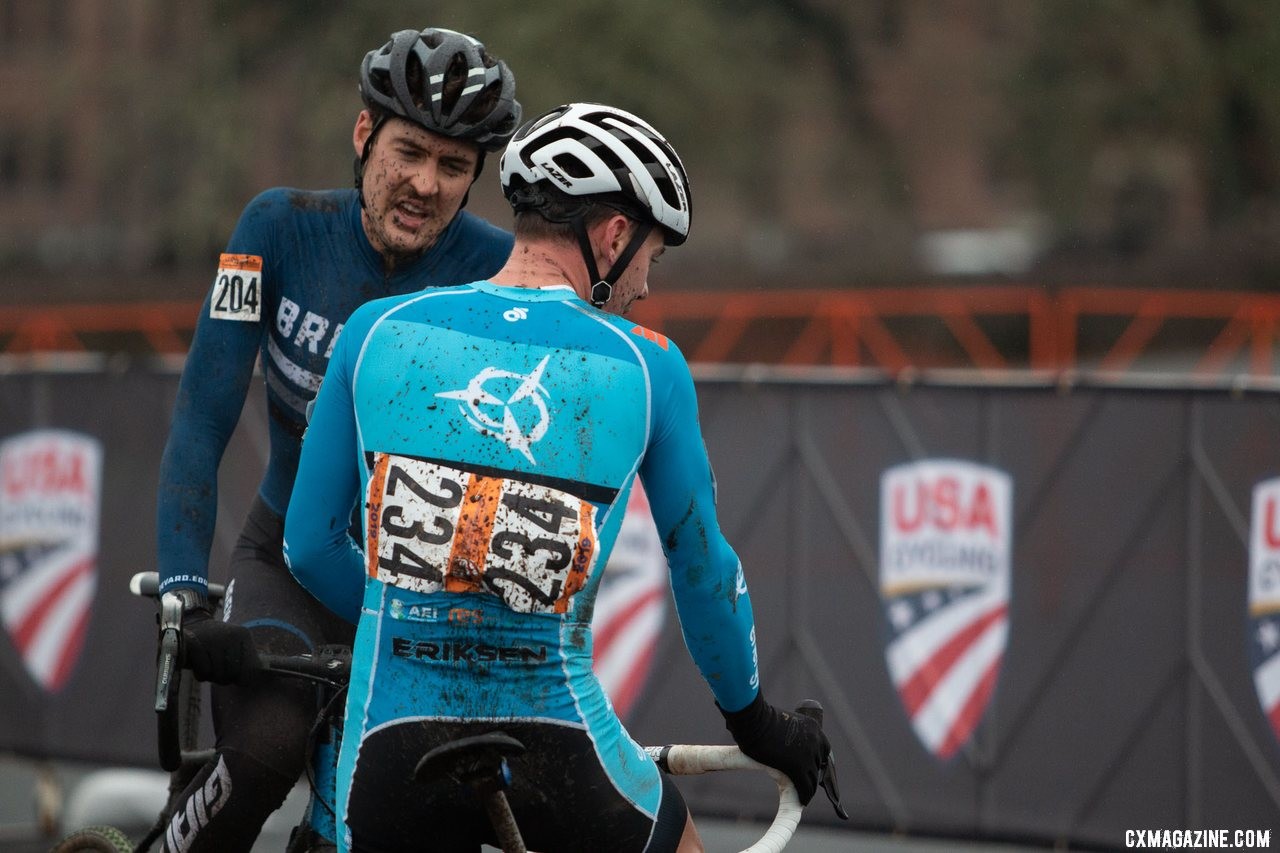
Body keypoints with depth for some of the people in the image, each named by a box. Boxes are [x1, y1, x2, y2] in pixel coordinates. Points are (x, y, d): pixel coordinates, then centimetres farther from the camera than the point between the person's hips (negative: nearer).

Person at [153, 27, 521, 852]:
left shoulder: (497, 270, -15)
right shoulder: (284, 228, -14)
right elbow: (203, 421, -17)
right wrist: (185, 592, -27)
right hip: (292, 560, -1)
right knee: (268, 743, -30)